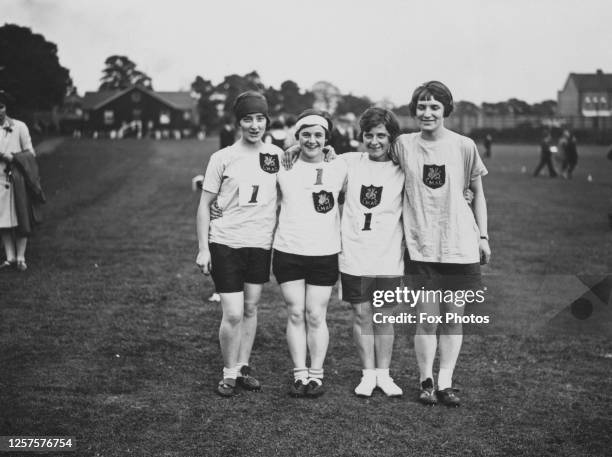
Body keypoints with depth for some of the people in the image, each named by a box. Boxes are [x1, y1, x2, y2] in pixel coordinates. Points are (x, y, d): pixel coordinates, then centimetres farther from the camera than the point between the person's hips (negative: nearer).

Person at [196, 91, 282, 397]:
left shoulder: (277, 155, 4)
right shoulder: (223, 158, -4)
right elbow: (204, 204, 0)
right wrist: (203, 248, -4)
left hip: (261, 244, 3)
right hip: (226, 243, -3)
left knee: (251, 308, 11)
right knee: (233, 314, -6)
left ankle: (243, 367, 26)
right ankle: (228, 374, 11)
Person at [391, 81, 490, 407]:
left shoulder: (464, 146, 0)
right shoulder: (403, 145, 1)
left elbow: (478, 194, 10)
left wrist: (483, 236, 7)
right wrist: (401, 228, 6)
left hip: (460, 244, 0)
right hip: (421, 246, 0)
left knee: (453, 317, 5)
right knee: (427, 317, -1)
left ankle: (445, 383, 14)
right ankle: (426, 382, 13)